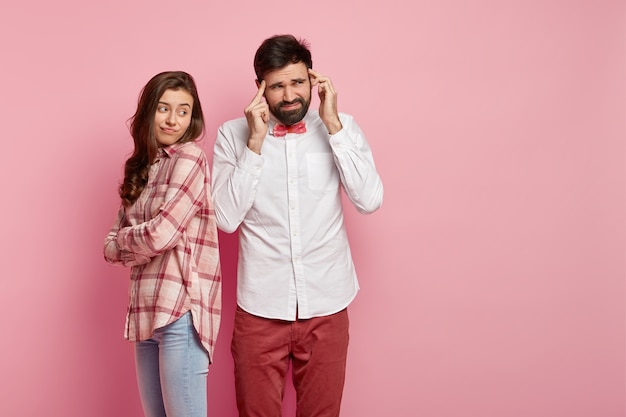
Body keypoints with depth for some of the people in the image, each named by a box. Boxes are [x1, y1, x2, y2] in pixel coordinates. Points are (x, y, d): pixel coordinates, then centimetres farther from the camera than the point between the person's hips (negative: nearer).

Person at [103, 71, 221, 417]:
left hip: (180, 310, -7)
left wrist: (123, 238, 3)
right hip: (146, 311, 8)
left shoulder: (189, 157, -7)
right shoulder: (142, 167, 15)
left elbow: (160, 235, -16)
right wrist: (135, 243, -8)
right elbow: (112, 247, 12)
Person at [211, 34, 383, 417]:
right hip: (260, 307, -1)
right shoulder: (233, 134, -3)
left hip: (326, 305, 1)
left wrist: (332, 124, -14)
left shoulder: (342, 128, 0)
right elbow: (226, 218, -11)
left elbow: (370, 200, -13)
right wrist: (256, 141, -16)